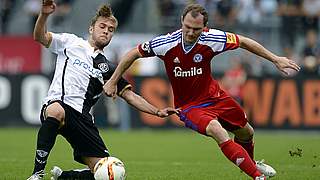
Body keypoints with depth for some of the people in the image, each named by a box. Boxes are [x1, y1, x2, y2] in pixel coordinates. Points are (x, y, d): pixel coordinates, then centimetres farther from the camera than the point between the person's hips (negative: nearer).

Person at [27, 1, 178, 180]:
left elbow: (130, 95, 19)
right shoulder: (71, 42, 16)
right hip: (56, 105, -4)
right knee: (56, 111, -45)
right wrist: (44, 15, -13)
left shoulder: (108, 68, 23)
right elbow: (40, 37, 7)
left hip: (82, 117, 4)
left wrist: (157, 112, 6)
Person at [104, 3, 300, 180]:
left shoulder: (211, 38, -20)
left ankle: (251, 164, 52)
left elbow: (243, 41, -5)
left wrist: (275, 59, -4)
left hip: (215, 96, 4)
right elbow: (134, 53, -8)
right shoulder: (166, 43, -23)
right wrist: (113, 82, -4)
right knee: (219, 133, -30)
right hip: (189, 106, -4)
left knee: (246, 133, 18)